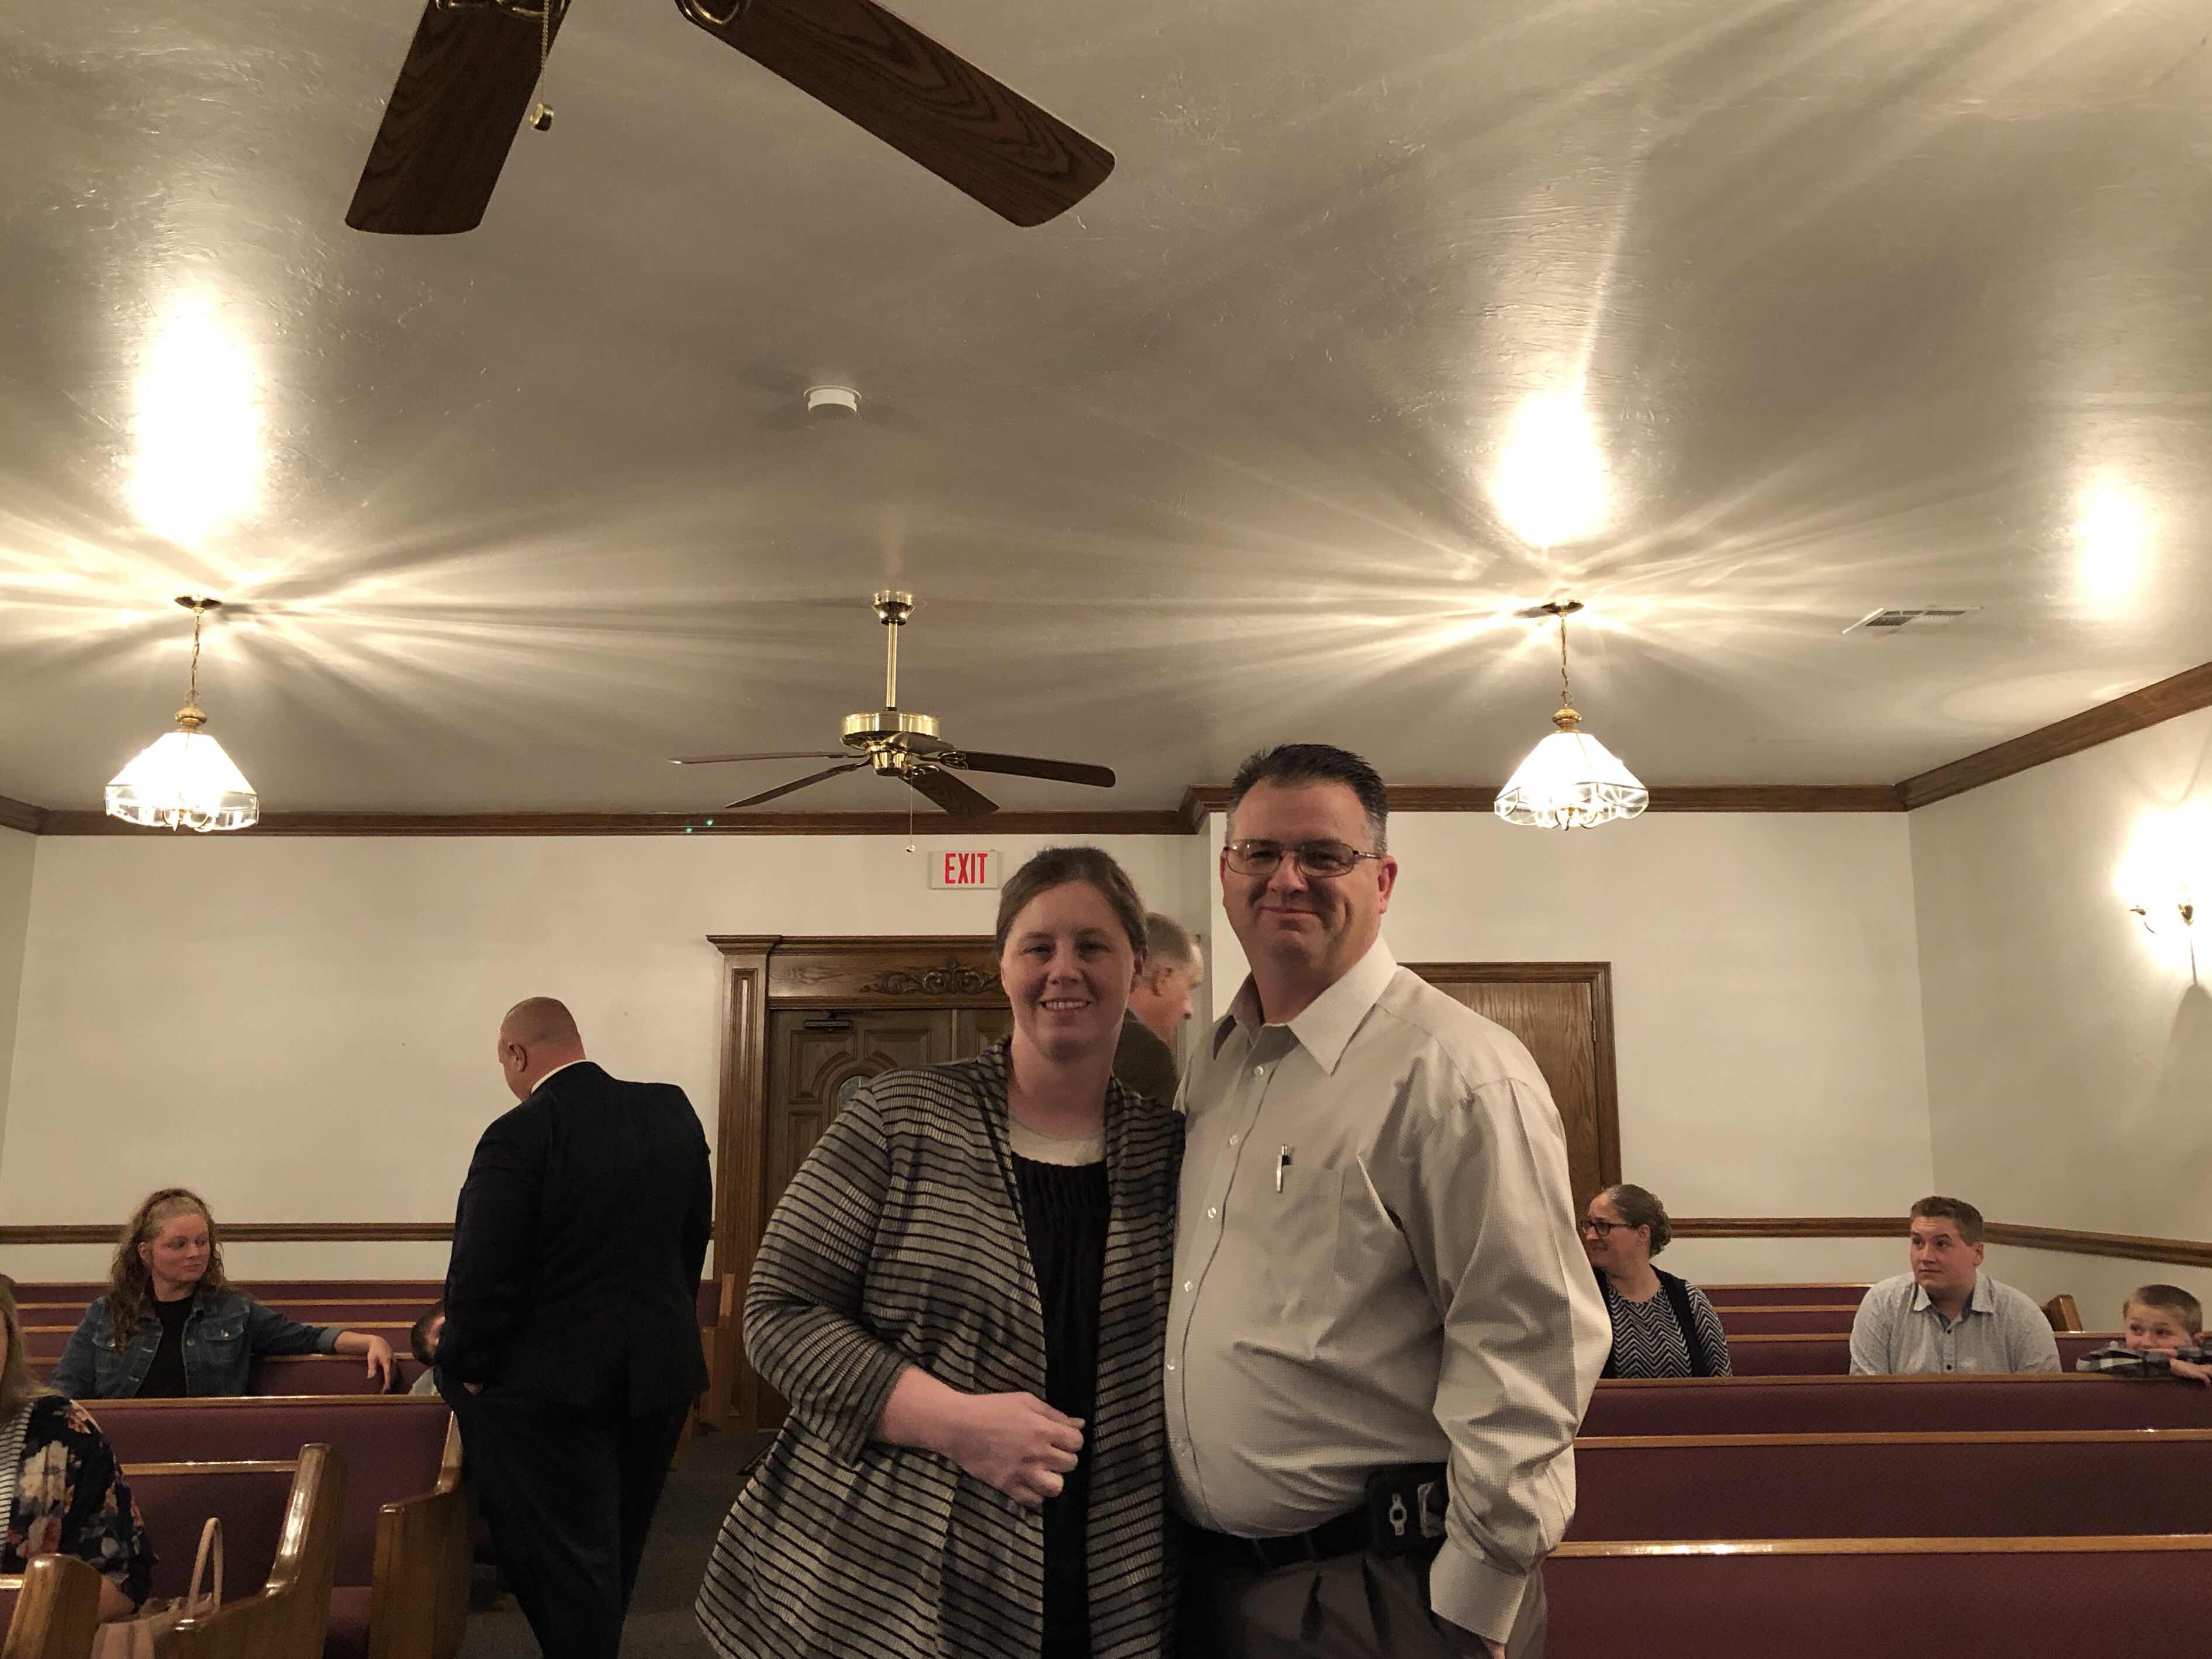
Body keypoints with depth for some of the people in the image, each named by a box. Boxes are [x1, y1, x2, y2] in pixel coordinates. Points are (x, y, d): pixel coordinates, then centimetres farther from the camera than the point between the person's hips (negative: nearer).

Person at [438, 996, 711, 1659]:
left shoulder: (519, 1135, -20)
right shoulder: (673, 1111, -2)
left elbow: (482, 1275, -19)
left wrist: (467, 1368, -4)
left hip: (552, 1381, -6)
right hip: (661, 1372, 6)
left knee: (566, 1560, 6)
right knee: (617, 1548, 22)